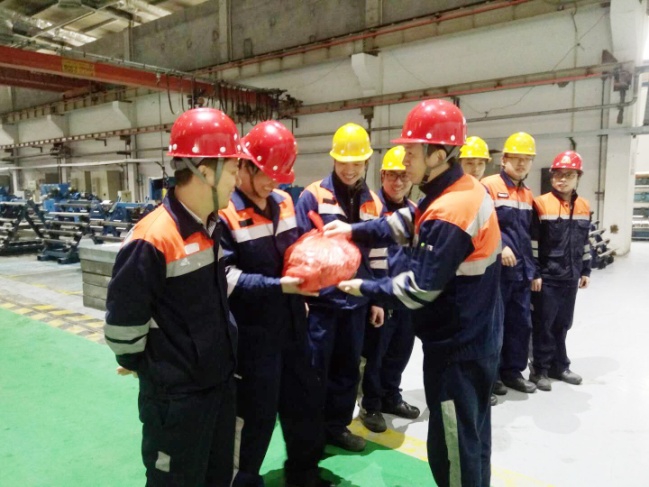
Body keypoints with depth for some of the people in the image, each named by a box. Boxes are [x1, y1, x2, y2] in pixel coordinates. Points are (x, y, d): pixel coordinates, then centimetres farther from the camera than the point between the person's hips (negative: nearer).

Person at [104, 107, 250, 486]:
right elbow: (123, 319, -18)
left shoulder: (213, 225, 2)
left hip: (221, 382, 8)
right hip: (176, 397, -7)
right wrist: (140, 364, -3)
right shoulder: (153, 239, -26)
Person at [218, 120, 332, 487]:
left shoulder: (284, 202, 8)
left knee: (305, 402, 20)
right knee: (256, 414, 9)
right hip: (253, 332, -7)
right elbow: (227, 278, -21)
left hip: (292, 324, 8)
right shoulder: (224, 213, -16)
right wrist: (278, 286, -27)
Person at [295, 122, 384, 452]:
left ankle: (337, 426, 33)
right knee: (314, 369, 6)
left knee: (347, 368, 15)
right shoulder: (313, 196, -7)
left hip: (356, 301, 5)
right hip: (319, 299, -4)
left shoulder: (374, 203, 8)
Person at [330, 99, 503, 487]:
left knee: (451, 445, 9)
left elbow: (419, 289, -23)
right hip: (477, 336, 10)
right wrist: (354, 231, 3)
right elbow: (406, 224, 9)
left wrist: (364, 288, -11)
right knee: (473, 432, 26)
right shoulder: (467, 188, 2)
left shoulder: (448, 215, -29)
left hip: (456, 346, -10)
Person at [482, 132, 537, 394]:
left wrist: (533, 269, 17)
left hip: (521, 271, 7)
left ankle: (513, 371, 27)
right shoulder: (488, 186, -7)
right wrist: (500, 247, -25)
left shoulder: (528, 194, 16)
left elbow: (530, 235, 20)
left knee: (521, 322, 13)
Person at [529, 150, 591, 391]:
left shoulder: (584, 207, 9)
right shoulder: (541, 204, -9)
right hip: (546, 277, -5)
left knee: (563, 323, 16)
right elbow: (532, 242, -10)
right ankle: (540, 369, 15)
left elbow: (584, 242, 17)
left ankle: (559, 366, 30)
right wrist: (534, 273, -12)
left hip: (570, 276, 6)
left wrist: (585, 271, 16)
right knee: (543, 324, 3)